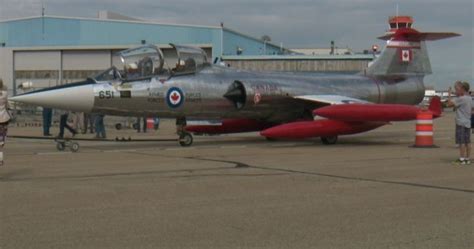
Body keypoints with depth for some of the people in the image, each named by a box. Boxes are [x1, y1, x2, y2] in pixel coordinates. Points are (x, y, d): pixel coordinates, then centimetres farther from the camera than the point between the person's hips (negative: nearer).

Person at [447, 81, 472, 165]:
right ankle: (468, 159, 12)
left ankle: (462, 159, -5)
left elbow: (449, 104, -19)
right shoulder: (470, 99, 11)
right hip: (468, 122, 8)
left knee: (461, 142, -5)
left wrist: (449, 94, -7)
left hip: (461, 123, -8)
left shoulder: (461, 99, -15)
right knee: (467, 142, 9)